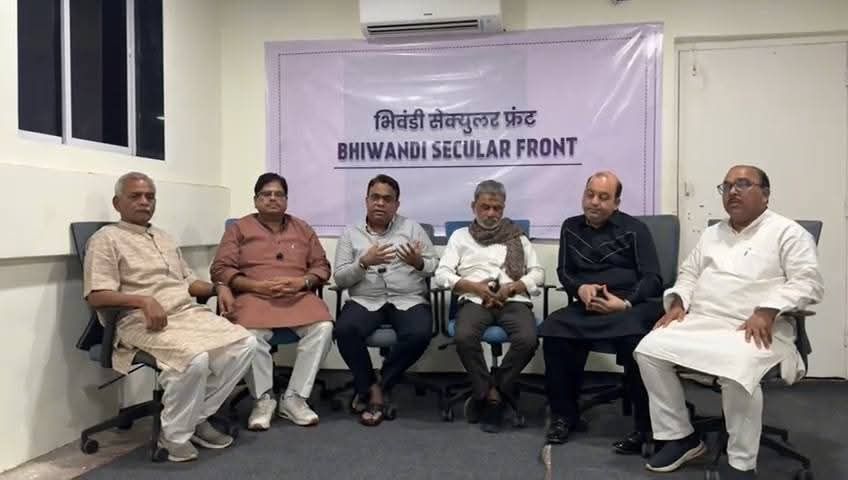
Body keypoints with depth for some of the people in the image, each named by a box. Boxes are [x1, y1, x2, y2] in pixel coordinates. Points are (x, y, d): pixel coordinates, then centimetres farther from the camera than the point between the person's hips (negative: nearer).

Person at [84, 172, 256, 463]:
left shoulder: (164, 239, 26)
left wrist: (218, 288, 8)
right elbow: (96, 296, -9)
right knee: (194, 359, -34)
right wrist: (143, 300, -23)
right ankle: (175, 434, -9)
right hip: (144, 322, -7)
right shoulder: (106, 239, 3)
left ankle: (198, 418, -1)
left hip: (190, 313, 8)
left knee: (244, 343, -14)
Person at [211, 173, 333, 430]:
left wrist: (301, 281, -7)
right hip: (254, 296, -2)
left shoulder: (303, 229, 19)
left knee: (323, 327, -28)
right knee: (250, 334, -34)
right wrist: (258, 285, -12)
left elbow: (322, 266, 15)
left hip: (299, 297, 2)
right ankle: (263, 399, -12)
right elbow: (220, 269, 3)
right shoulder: (239, 228, 11)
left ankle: (294, 397, -16)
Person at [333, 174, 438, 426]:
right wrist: (364, 262, -14)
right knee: (345, 330, -30)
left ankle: (378, 385, -7)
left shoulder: (412, 228, 11)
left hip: (409, 300, 0)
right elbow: (340, 278, 3)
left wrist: (418, 262, -15)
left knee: (419, 334, -31)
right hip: (365, 301, 0)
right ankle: (372, 389, -8)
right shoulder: (350, 233, 11)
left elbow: (436, 267, 7)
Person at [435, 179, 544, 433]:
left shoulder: (517, 236, 23)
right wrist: (472, 286, -10)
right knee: (464, 338, -34)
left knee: (527, 340, -31)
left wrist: (512, 287, -7)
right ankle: (491, 394, -13)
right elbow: (442, 273, 8)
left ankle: (487, 392, -10)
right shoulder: (460, 236, 20)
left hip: (513, 300, 1)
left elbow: (538, 273, 13)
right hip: (475, 300, -1)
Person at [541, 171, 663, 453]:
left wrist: (626, 303, -19)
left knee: (633, 337, -36)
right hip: (589, 306, 4)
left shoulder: (633, 229, 4)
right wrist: (580, 288, -8)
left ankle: (646, 426, -19)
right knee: (554, 329, -25)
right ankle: (564, 415, -8)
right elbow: (564, 272, 15)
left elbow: (652, 279, -2)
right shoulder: (571, 228, 16)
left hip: (634, 304, -3)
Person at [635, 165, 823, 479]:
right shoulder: (712, 234, 24)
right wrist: (678, 303, 5)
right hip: (699, 322, 6)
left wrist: (767, 311, -21)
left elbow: (807, 282, -7)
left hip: (754, 329, -6)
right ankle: (680, 436, -2)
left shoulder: (788, 232, 4)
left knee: (735, 371, -36)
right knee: (649, 350, -16)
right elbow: (689, 273, 26)